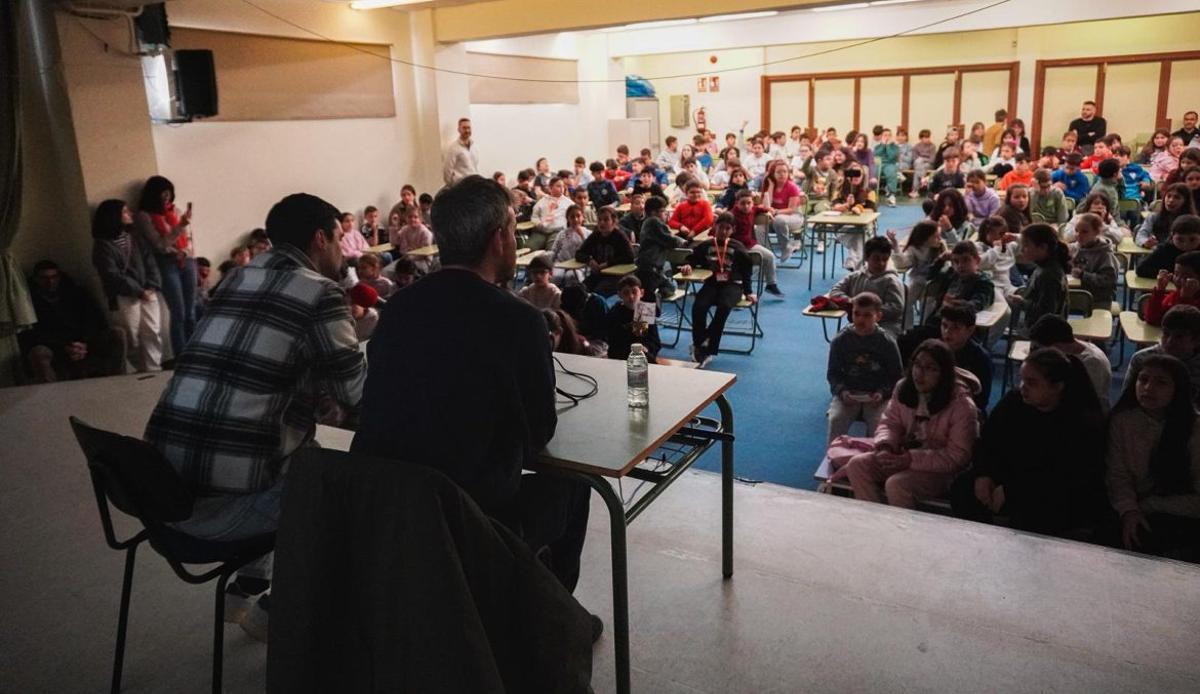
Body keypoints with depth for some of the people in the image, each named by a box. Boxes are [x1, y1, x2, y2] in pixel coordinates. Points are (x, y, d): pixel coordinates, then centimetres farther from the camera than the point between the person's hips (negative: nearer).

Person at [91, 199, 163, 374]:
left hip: (147, 292, 5)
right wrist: (139, 291, -14)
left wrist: (152, 286, -7)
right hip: (125, 297, -5)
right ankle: (140, 371, 5)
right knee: (132, 337, -2)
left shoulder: (134, 238, 14)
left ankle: (154, 370, 4)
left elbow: (150, 261, 8)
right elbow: (113, 276, -12)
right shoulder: (103, 245, -4)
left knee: (153, 332, 0)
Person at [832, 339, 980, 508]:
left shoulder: (962, 405, -19)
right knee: (857, 464, -14)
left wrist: (911, 459, -28)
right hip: (905, 456, 6)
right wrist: (885, 446, -19)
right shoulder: (904, 388, -3)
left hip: (940, 470, -6)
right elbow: (890, 423, 5)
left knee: (896, 485, -32)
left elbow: (957, 456, -20)